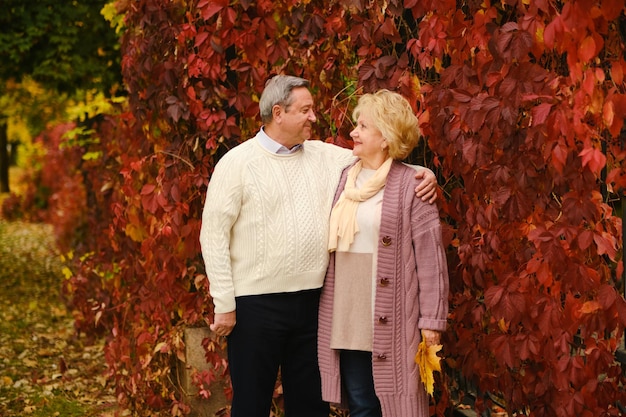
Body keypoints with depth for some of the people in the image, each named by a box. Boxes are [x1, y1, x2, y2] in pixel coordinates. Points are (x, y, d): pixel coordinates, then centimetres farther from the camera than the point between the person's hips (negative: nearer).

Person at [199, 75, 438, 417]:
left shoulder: (324, 155, 8)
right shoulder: (237, 163, -5)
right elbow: (214, 235, -7)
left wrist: (421, 171, -7)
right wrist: (224, 305, -11)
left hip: (311, 300, 5)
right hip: (256, 304, -5)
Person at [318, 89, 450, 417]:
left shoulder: (410, 184, -8)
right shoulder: (345, 179, 10)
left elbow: (430, 255, -9)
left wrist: (432, 319, -12)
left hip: (391, 321, -5)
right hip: (346, 320, 6)